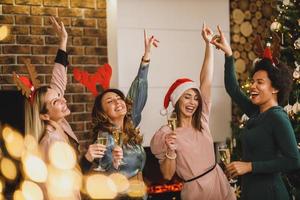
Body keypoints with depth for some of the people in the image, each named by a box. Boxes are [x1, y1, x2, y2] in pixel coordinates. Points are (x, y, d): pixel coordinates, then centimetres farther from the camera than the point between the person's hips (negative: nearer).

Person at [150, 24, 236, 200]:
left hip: (221, 184, 5)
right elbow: (168, 175, -8)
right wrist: (170, 152, -26)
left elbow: (207, 81, -4)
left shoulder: (201, 120, 1)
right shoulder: (166, 134, -10)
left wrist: (208, 43, -9)